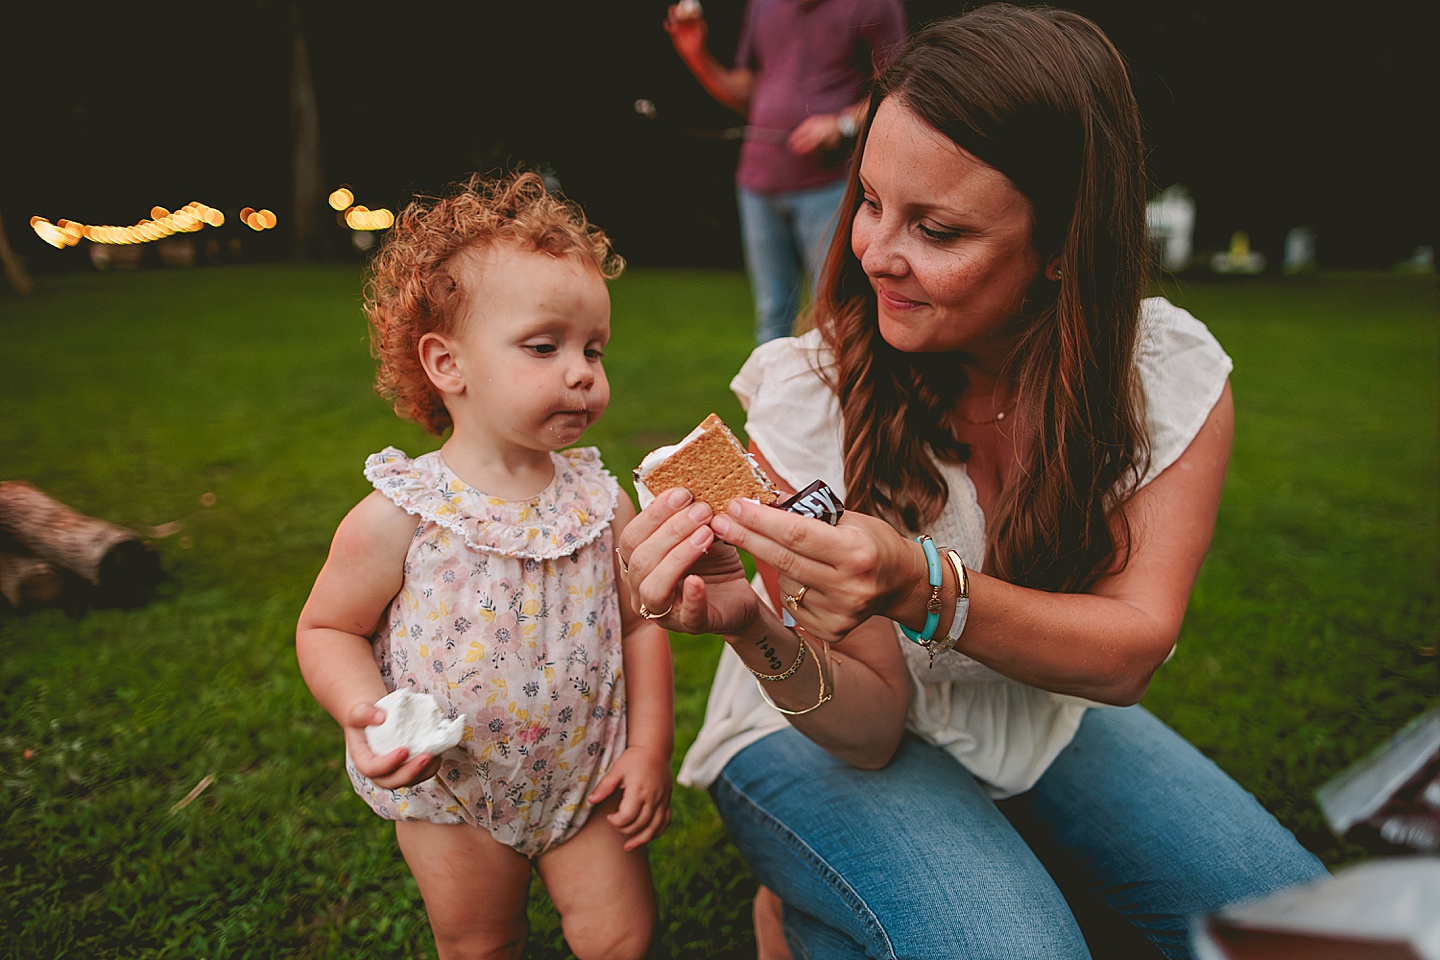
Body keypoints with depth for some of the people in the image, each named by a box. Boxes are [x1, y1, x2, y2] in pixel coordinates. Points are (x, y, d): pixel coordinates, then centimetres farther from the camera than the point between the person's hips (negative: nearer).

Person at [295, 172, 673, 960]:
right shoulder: (398, 517, -19)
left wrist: (649, 748, -4)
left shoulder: (602, 501, -11)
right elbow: (326, 629, -8)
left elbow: (641, 623, -3)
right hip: (453, 792, -1)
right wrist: (363, 710, -26)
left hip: (588, 778, 2)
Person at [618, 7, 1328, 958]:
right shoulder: (805, 395, -22)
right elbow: (867, 724, -20)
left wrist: (922, 587, -40)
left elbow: (1131, 651, -22)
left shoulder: (1173, 371, -15)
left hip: (1047, 723, 4)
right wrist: (756, 632, -42)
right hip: (828, 739, -3)